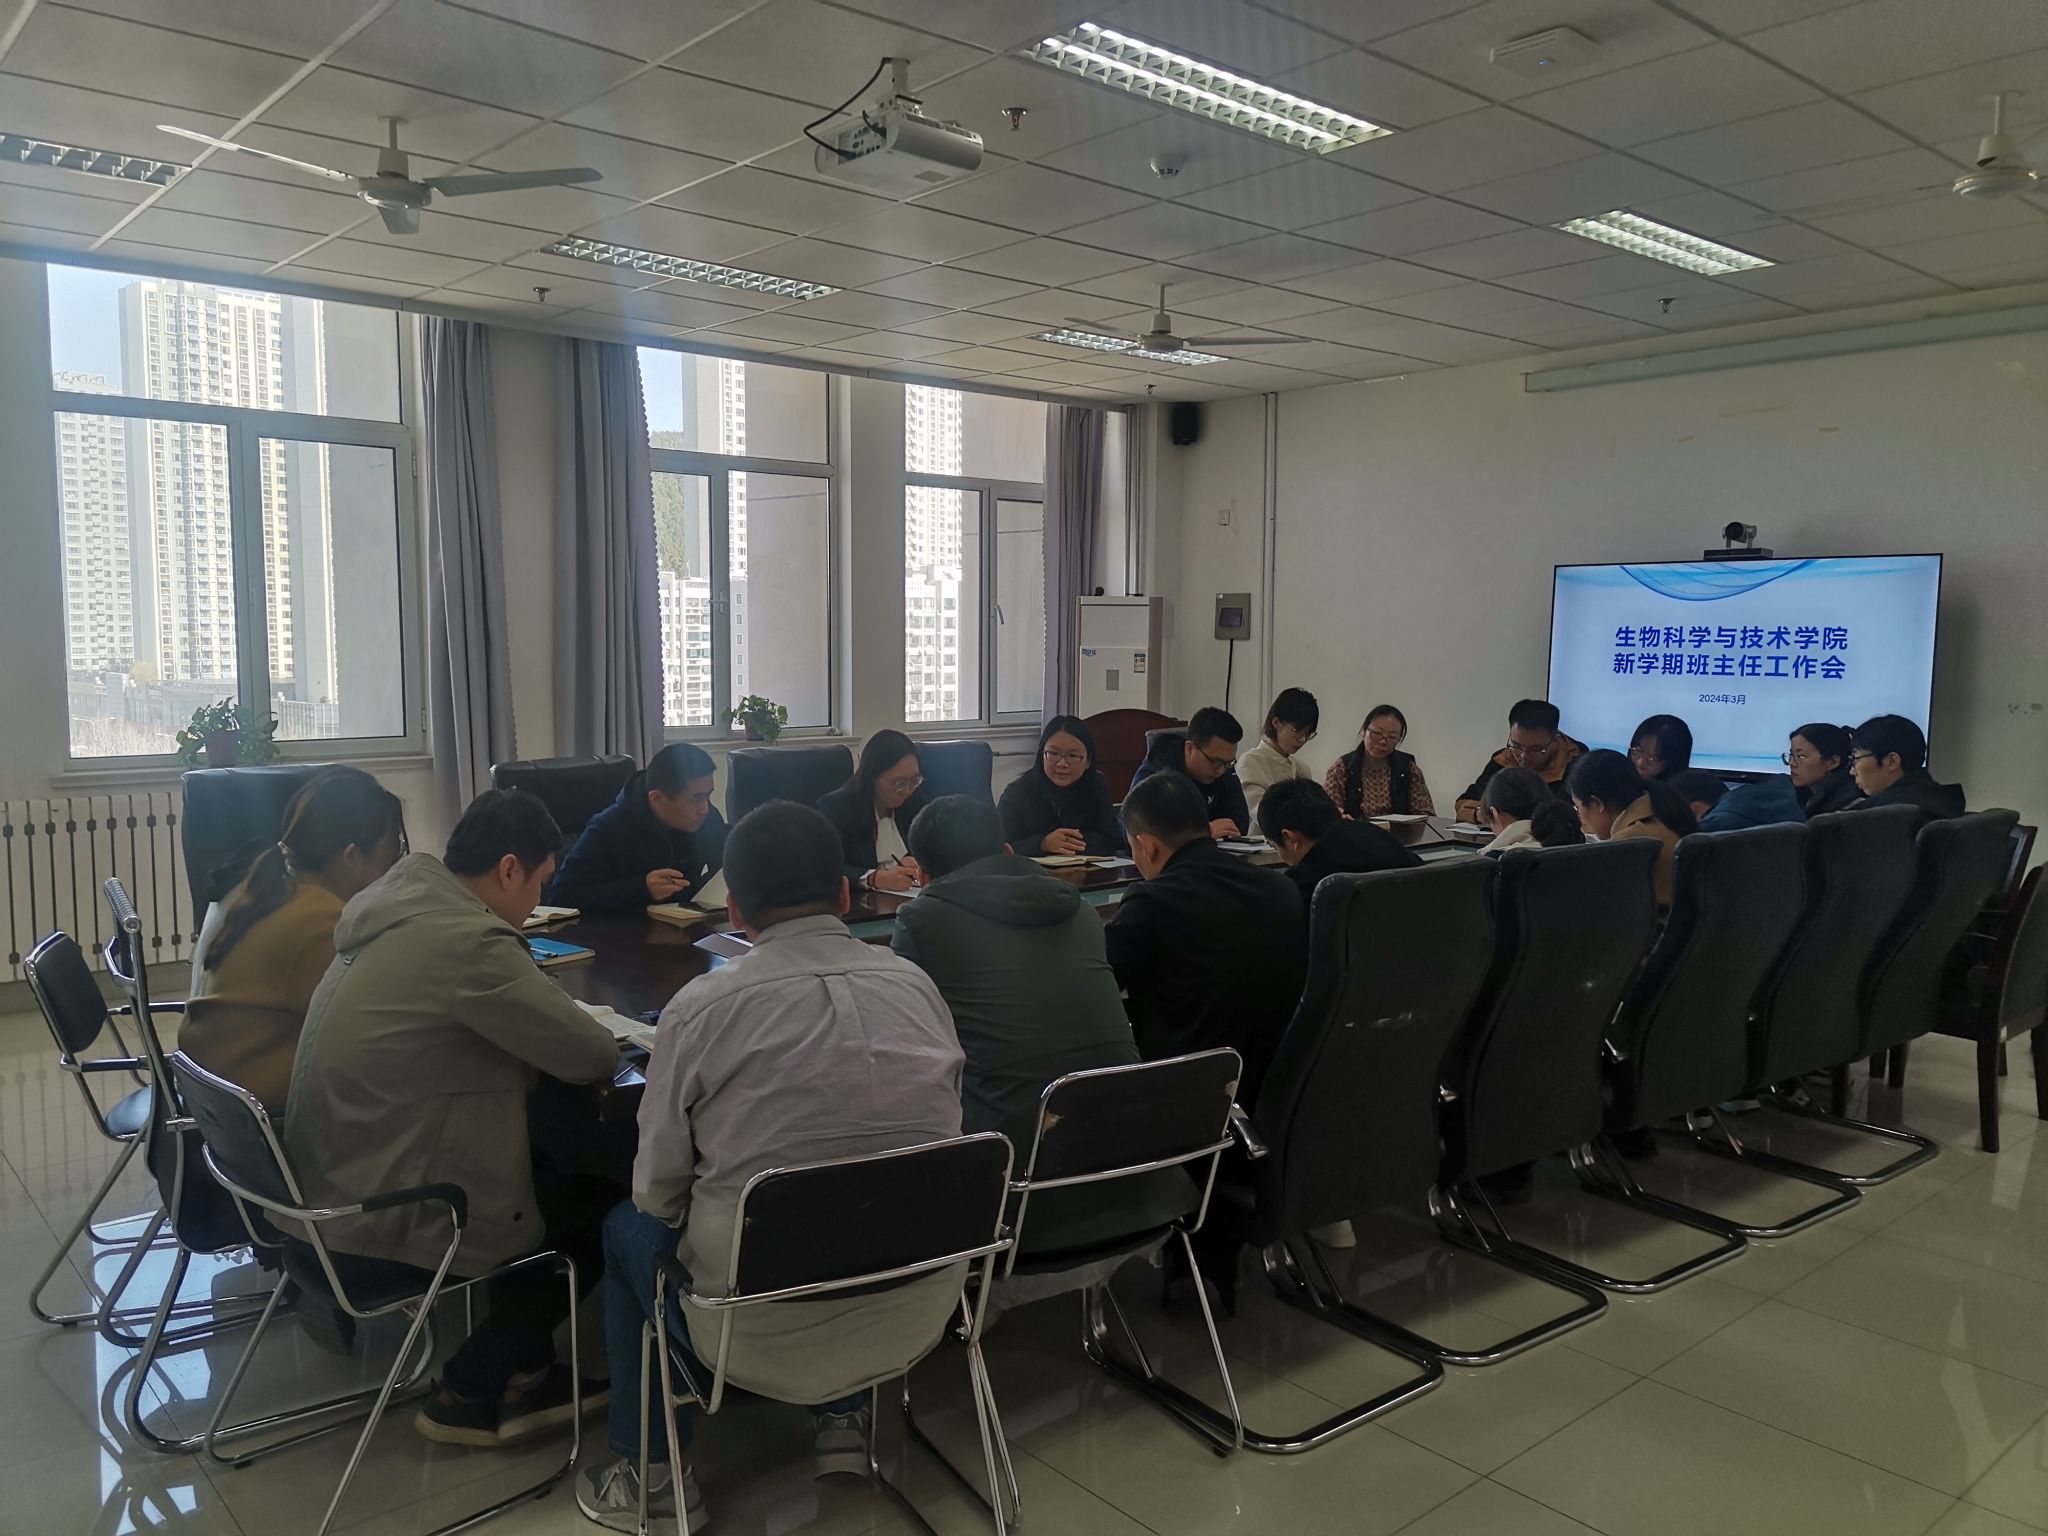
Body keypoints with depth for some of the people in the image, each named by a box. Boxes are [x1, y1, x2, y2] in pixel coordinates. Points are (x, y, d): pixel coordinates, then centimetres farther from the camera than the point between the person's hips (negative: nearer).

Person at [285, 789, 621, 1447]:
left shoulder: (398, 902, 2)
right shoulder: (470, 942, -26)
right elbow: (592, 1055, -21)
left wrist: (555, 1019, 2)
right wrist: (595, 1038, 1)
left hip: (327, 1189, 9)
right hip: (380, 1230, -9)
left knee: (556, 1166, 19)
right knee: (600, 1202, 8)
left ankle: (519, 1373, 28)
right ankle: (472, 1392, 17)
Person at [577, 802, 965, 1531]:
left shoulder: (700, 1006, -14)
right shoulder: (917, 986, -3)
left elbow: (658, 1191, -3)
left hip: (765, 1336, -3)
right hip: (918, 1314, 4)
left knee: (628, 1225, 25)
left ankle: (653, 1475, 31)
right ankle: (844, 1421, 35)